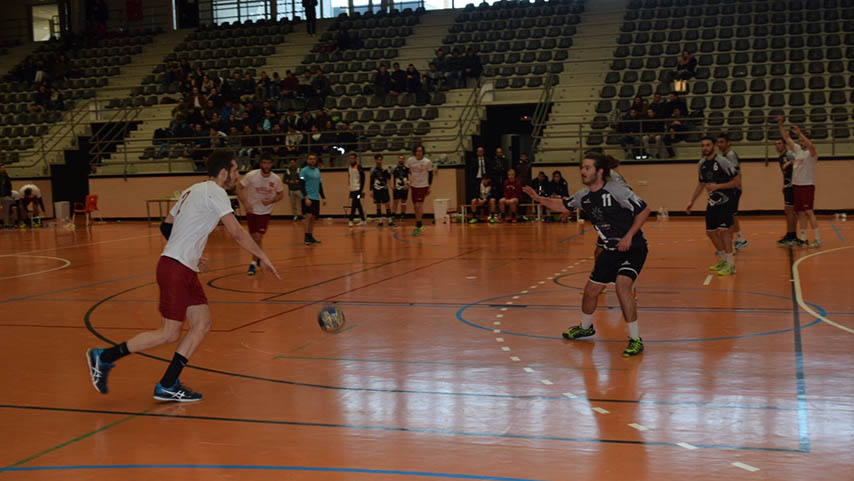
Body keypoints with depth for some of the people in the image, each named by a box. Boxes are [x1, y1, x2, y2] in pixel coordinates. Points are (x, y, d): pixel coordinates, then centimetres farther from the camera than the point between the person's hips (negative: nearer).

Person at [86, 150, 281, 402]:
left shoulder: (194, 190, 19)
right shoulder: (214, 191, -9)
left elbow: (166, 226, 21)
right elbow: (236, 232, -15)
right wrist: (262, 256, -7)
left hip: (186, 270, 10)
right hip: (175, 269, -10)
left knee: (202, 325, 6)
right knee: (169, 334, -6)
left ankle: (168, 385, 8)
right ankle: (104, 357, 4)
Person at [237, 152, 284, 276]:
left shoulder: (276, 179, -13)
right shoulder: (251, 175, -17)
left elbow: (281, 194, 2)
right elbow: (239, 188, -8)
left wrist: (270, 201, -17)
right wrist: (245, 203, -21)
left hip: (265, 211, -1)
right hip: (251, 210, 1)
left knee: (258, 237, -10)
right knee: (253, 237, 8)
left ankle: (254, 263, -1)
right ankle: (259, 258, 31)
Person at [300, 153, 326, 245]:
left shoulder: (317, 170, 16)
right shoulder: (304, 170, -5)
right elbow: (301, 185, -10)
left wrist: (323, 197, 17)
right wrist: (306, 197, -19)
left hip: (316, 198, 6)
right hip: (307, 198, -6)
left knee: (313, 218, 7)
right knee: (308, 216, -14)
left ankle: (311, 237, 13)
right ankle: (307, 237, -11)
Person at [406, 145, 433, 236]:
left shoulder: (427, 162, -11)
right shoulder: (410, 160, -6)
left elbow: (430, 174, 0)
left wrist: (429, 187, 1)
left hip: (423, 186, -4)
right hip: (413, 185, 4)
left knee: (419, 206, -14)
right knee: (415, 206, 10)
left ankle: (418, 227, -10)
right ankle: (419, 225, 26)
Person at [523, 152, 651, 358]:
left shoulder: (616, 190, -21)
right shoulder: (584, 196, 1)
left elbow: (644, 210, -16)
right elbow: (564, 205, 19)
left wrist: (629, 237, -21)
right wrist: (538, 198, 5)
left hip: (633, 247, -7)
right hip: (612, 250, 7)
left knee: (622, 285, -27)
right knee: (591, 289, 12)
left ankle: (635, 339, -17)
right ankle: (585, 327, 41)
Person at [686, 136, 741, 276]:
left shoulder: (722, 161, -16)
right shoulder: (702, 164, 6)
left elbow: (737, 181, -16)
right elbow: (701, 184, 19)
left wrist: (717, 186, -23)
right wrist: (692, 201, 14)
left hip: (726, 200, -8)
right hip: (713, 201, 8)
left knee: (723, 229, -17)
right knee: (710, 231, 9)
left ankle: (730, 264, -9)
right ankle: (723, 260, 26)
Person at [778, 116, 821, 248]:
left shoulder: (811, 153, -8)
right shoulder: (797, 150, 12)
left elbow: (811, 145, -31)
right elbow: (787, 139, 16)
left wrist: (799, 133, -35)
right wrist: (780, 126, 8)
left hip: (807, 186, -7)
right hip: (797, 186, 7)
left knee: (808, 212, -12)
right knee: (800, 213, 8)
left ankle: (817, 239, -11)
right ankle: (803, 238, 14)